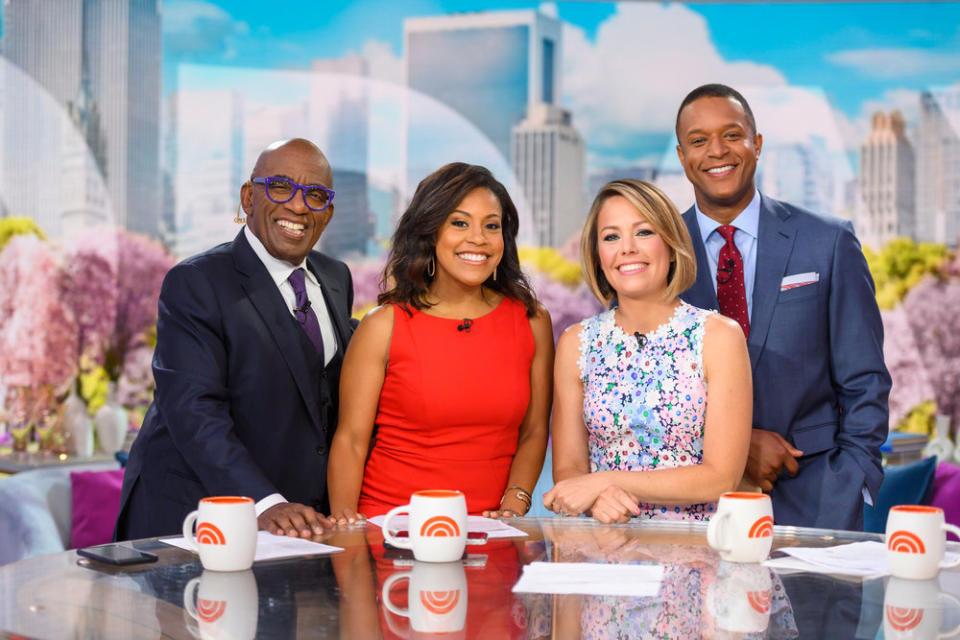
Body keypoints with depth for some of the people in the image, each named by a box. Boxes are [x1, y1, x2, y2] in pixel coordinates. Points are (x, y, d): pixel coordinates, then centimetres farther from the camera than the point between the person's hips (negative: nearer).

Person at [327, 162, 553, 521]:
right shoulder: (384, 326, 1)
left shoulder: (532, 323, 9)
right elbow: (350, 440, 1)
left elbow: (533, 432, 12)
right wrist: (344, 519, -14)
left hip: (486, 532, 3)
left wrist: (513, 509, -3)